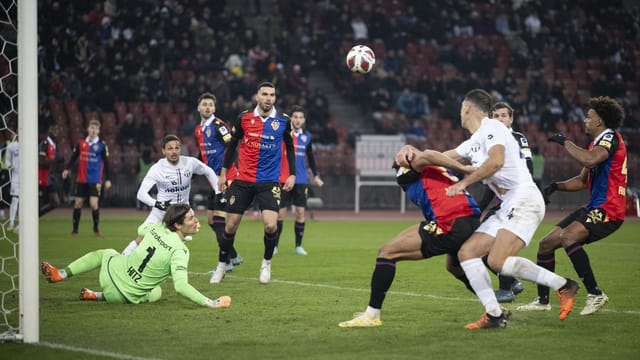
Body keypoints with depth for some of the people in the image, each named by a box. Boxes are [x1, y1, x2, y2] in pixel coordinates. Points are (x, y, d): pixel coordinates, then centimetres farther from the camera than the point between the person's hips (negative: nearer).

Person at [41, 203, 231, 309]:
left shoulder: (155, 228, -7)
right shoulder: (180, 251, -24)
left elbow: (141, 229, 19)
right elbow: (180, 286, -32)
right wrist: (210, 303, -32)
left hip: (113, 271, 4)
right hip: (127, 296, -4)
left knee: (105, 253, 37)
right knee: (156, 293, 32)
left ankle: (62, 274, 30)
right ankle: (99, 296, 15)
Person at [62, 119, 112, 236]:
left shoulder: (102, 145, -3)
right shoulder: (81, 143, 4)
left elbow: (106, 163, 0)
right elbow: (74, 157, 11)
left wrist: (108, 179, -3)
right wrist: (67, 169, -3)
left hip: (95, 180, -3)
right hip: (81, 179, 3)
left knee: (94, 203, -11)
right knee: (78, 203, 6)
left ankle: (96, 228, 8)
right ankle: (75, 229, 17)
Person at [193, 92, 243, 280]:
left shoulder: (218, 125, -11)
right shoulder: (198, 130, 15)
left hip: (225, 177, -9)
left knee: (220, 218, -11)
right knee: (211, 219, 12)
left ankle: (225, 262, -8)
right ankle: (234, 256, 24)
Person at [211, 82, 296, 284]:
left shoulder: (283, 122, -1)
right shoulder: (244, 118, -1)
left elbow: (290, 148, 12)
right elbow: (232, 144, 11)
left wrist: (292, 175, 4)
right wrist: (224, 172, 10)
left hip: (269, 182, -1)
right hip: (242, 181, 1)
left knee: (271, 225, -16)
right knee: (231, 225, 3)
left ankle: (266, 263, 10)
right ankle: (222, 265, 22)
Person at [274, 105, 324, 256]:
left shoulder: (307, 136, 8)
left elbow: (310, 157, 20)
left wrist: (315, 175, 20)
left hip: (301, 181, 4)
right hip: (284, 180, -4)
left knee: (301, 213, 1)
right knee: (281, 213, -2)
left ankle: (298, 246, 10)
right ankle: (274, 245, 8)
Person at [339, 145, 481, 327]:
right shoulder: (439, 170, 31)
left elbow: (428, 155, -11)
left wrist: (463, 168, -15)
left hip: (450, 225, -8)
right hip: (473, 222, 8)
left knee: (387, 252, 0)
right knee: (455, 267, 38)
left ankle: (371, 315, -2)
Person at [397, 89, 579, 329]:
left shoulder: (491, 128, -5)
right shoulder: (472, 144, 23)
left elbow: (496, 161, -21)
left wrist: (464, 182, -15)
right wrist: (413, 155, 6)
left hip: (524, 201, -10)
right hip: (507, 209, 10)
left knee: (497, 261, -23)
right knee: (466, 253, 0)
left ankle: (563, 286, -13)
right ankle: (494, 314, -2)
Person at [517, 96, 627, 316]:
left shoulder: (610, 138, -11)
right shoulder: (596, 143, 20)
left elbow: (589, 160, -32)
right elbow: (583, 181, 25)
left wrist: (565, 142, -18)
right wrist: (556, 186, 9)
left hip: (608, 211, -10)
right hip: (593, 208, 10)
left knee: (567, 236, -31)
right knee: (546, 244, 8)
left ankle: (595, 294, -23)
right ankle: (543, 301, 20)